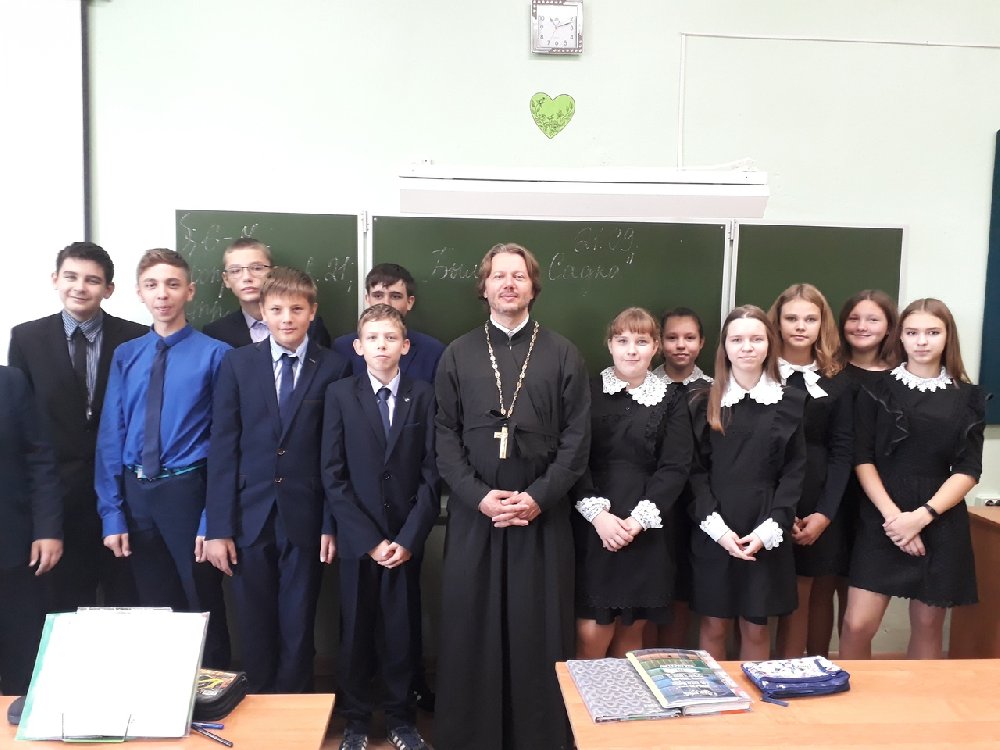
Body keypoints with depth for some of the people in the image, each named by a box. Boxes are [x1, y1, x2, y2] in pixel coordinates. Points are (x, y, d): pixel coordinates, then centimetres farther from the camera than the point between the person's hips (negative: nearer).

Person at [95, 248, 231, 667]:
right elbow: (110, 436, 3)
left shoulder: (215, 354, -8)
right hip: (136, 492, 4)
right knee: (152, 606, 19)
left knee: (202, 607, 10)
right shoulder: (125, 356, 4)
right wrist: (113, 513, -1)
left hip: (188, 491, -4)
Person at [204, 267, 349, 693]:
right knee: (255, 628, 11)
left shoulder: (333, 368, -1)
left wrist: (332, 524, -4)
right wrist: (217, 527, -4)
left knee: (298, 629, 8)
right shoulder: (237, 363, 3)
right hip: (249, 516, 1)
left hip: (305, 519, -1)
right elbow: (222, 448, 0)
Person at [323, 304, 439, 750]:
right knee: (355, 632, 10)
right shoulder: (340, 395, 0)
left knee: (400, 631, 8)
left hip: (407, 538, 0)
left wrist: (408, 538, -9)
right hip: (357, 539, 0)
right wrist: (369, 540, -9)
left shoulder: (423, 396, 0)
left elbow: (432, 473, -2)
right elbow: (333, 475, -4)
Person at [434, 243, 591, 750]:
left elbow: (576, 440, -1)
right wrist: (480, 496, -10)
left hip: (543, 515, -1)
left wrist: (538, 497, -11)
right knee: (470, 630, 7)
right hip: (473, 513, 1)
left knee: (537, 631, 6)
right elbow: (445, 437, 2)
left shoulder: (563, 355, 4)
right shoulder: (457, 355, 6)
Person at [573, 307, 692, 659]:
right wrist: (598, 513, -13)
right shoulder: (589, 392, 3)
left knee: (631, 631, 10)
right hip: (593, 527, -1)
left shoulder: (672, 400, 6)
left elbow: (675, 467, -1)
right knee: (591, 633, -3)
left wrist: (639, 519, -11)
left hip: (648, 530, 2)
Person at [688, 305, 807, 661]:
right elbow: (696, 470, 0)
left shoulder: (792, 402, 2)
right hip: (713, 533, 0)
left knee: (756, 628, 9)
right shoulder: (706, 401, 3)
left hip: (766, 535, 0)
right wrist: (718, 527, -11)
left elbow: (794, 472, 0)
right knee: (713, 625, 8)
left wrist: (768, 530, -10)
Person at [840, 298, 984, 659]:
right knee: (857, 625, -7)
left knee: (927, 626, 10)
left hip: (941, 523, 1)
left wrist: (921, 516, -12)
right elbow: (863, 459, -2)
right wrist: (892, 514, -14)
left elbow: (969, 470, 0)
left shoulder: (966, 398, 6)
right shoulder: (877, 390, 3)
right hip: (882, 520, -1)